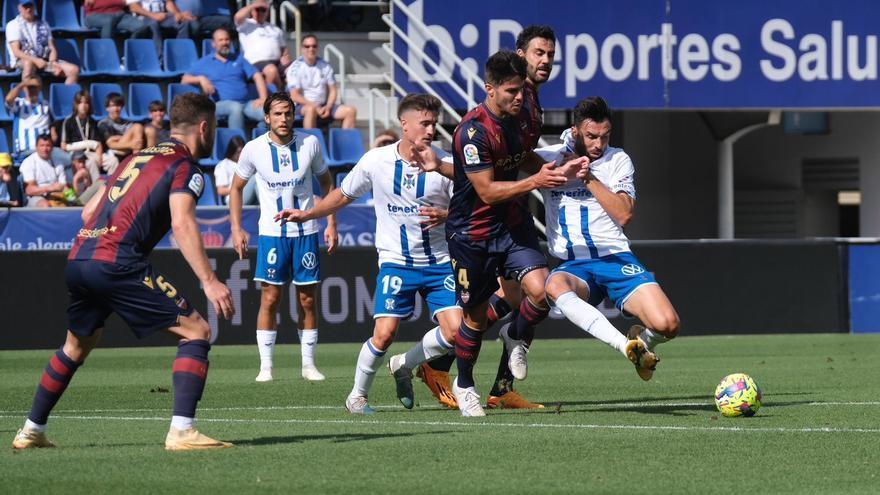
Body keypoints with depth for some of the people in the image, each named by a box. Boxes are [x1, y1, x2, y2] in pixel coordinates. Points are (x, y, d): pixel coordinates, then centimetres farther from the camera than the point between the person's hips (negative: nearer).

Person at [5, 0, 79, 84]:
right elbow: (16, 52, -10)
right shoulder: (13, 25, 2)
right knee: (29, 63, -42)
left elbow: (52, 49, 12)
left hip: (44, 60, 5)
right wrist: (36, 60, -25)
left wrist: (53, 62, -11)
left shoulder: (43, 24, 18)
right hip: (22, 61, -5)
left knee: (74, 69, -14)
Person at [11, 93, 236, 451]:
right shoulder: (185, 166, 1)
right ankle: (181, 431, -16)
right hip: (116, 264, -8)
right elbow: (182, 224, -14)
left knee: (78, 345, 29)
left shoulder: (137, 157, 25)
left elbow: (89, 211, 25)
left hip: (78, 258, 8)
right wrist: (209, 282, -19)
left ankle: (31, 431, 36)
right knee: (197, 331, -4)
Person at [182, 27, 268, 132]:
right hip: (221, 104, -3)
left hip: (245, 103, 3)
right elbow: (185, 80, 12)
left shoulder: (238, 58, 24)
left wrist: (263, 98, -1)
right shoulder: (205, 62, 17)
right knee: (236, 108, -39)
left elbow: (257, 76, 16)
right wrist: (201, 78, -9)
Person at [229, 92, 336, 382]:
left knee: (307, 299, 4)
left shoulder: (310, 144, -3)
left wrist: (331, 223, 5)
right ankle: (265, 366, 0)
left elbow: (326, 182, 11)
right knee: (270, 298, -5)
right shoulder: (254, 149, -6)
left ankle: (308, 364, 13)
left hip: (306, 232, 1)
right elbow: (236, 187, 7)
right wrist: (236, 228, 0)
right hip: (271, 233, -1)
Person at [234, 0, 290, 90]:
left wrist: (285, 58, 5)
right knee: (272, 70, -39)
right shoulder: (246, 25, 14)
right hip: (257, 62, -5)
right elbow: (238, 17, -9)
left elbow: (283, 49, 28)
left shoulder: (275, 29, 29)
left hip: (278, 62, 5)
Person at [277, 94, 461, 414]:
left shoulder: (444, 162, -6)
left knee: (454, 330, -12)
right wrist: (307, 214, 5)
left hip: (439, 261, 1)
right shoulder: (376, 161, -4)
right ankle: (358, 394, 10)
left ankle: (403, 366, 17)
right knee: (384, 333, -14)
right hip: (396, 260, -1)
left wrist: (445, 216, -24)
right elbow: (344, 195, 12)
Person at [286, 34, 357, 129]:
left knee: (351, 111, -13)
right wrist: (315, 106, -20)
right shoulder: (296, 67, -5)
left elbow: (332, 90, 12)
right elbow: (295, 96, -11)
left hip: (324, 106, 5)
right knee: (311, 109, -40)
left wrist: (328, 107, -8)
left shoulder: (325, 66, 10)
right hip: (304, 106, -5)